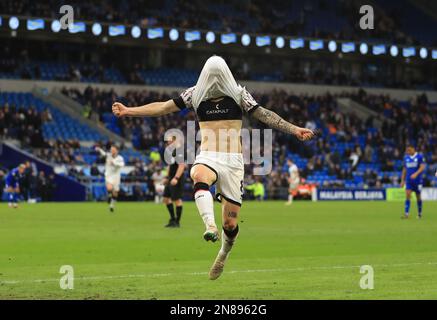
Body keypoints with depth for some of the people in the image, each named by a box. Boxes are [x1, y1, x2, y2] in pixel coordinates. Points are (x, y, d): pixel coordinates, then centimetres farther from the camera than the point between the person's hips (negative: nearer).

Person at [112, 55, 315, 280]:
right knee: (200, 177, -41)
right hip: (207, 158, 0)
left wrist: (294, 130, -9)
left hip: (233, 160, 0)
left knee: (230, 223, -2)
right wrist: (128, 111, 1)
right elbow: (163, 107, 7)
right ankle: (210, 226, -59)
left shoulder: (238, 94, 4)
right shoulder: (195, 94, 7)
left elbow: (264, 115, 0)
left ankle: (224, 254, 31)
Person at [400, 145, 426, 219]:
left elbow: (422, 167, -15)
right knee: (407, 195, -12)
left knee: (418, 196, 7)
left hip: (418, 180, -3)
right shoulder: (406, 158, 8)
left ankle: (419, 213, 23)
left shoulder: (420, 156, -6)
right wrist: (402, 180, 12)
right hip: (409, 180, 3)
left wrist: (416, 174, -30)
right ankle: (406, 213, -16)